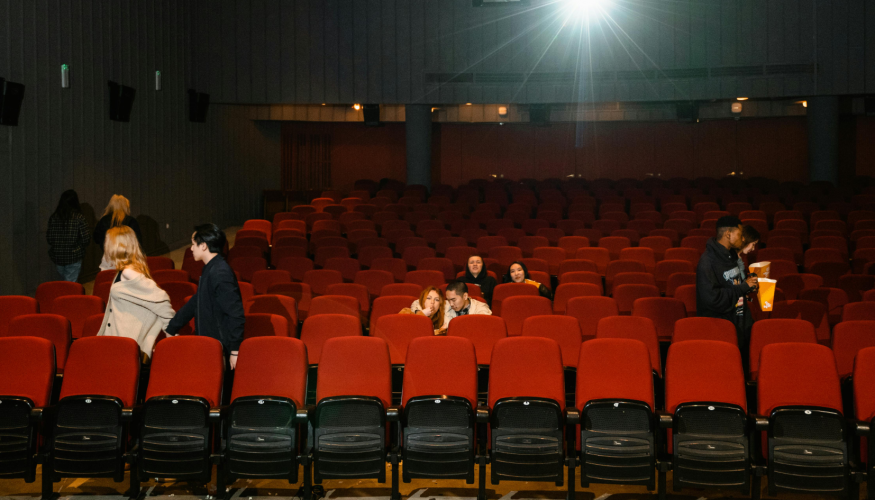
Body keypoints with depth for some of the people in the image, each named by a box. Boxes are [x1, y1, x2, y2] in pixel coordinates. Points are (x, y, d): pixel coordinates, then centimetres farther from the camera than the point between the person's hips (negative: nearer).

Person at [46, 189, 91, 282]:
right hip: (74, 256, -4)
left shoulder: (53, 217, -2)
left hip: (57, 256, 4)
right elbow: (86, 238, -13)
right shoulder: (79, 217, -12)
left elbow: (49, 238, 1)